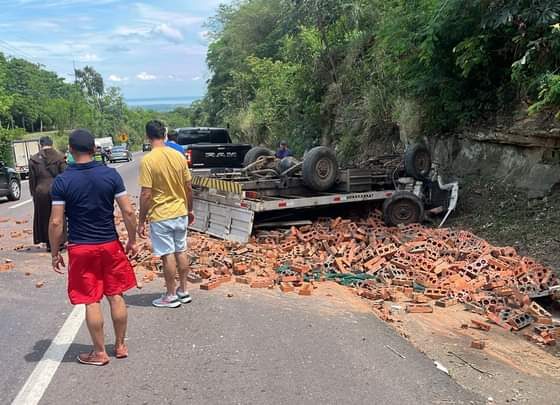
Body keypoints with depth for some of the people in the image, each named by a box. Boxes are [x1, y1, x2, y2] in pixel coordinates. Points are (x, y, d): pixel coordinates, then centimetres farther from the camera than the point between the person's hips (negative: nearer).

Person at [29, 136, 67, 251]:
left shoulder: (34, 159, 1)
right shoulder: (59, 157, -5)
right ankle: (60, 242, 10)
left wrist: (33, 193, 12)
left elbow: (32, 179, 4)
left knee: (44, 218, 12)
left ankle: (49, 244, 15)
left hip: (41, 192, 1)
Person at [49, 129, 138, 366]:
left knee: (92, 302, 7)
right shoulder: (111, 174, -6)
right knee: (116, 296, 13)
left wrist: (55, 253, 2)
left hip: (81, 249, -2)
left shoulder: (62, 181, -10)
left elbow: (56, 222, -10)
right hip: (110, 245, 2)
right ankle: (120, 346, 25)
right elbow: (128, 211, -6)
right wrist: (132, 241, 6)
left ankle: (99, 353, 17)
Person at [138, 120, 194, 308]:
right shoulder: (179, 156, 0)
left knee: (168, 256, 3)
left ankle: (171, 296, 14)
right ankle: (183, 291, 25)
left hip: (160, 216, -5)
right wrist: (189, 210, 18)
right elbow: (188, 187, 5)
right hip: (180, 213, 5)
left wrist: (141, 221, -8)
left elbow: (146, 194, -17)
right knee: (181, 252, 15)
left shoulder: (147, 160, -16)